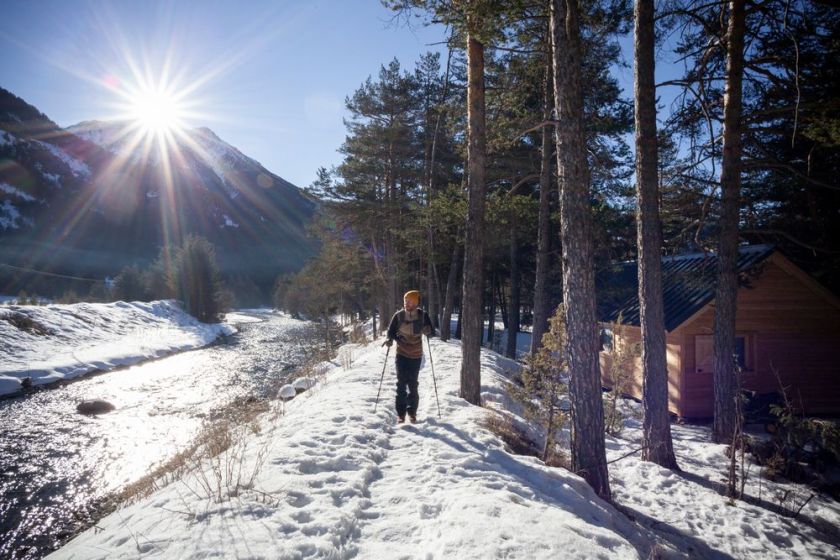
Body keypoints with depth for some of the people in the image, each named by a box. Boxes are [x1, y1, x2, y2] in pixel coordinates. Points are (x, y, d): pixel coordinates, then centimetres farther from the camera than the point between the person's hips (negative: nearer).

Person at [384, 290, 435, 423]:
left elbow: (432, 333, -4)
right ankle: (400, 414, 2)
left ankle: (412, 412, 19)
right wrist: (390, 339, -18)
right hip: (401, 354, 0)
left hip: (416, 355, 0)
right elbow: (391, 331, 3)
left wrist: (427, 330, -27)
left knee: (413, 384, 5)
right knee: (401, 384, -5)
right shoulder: (398, 315, -6)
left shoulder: (423, 315, -6)